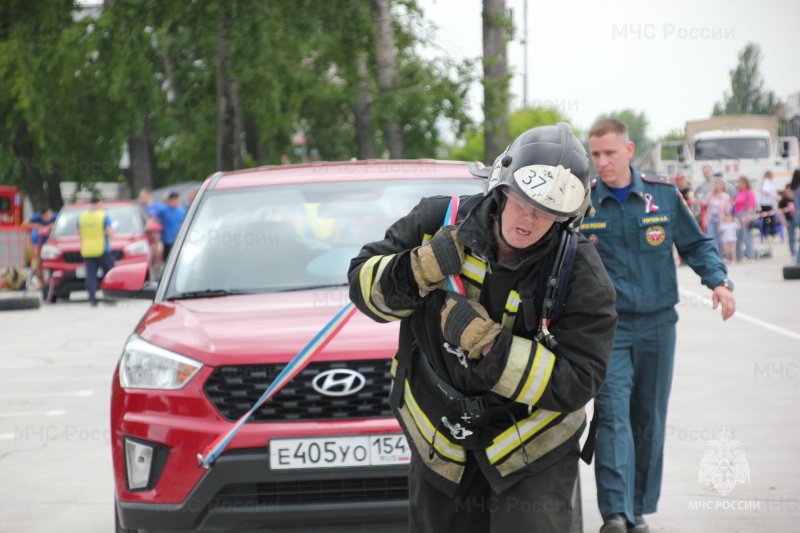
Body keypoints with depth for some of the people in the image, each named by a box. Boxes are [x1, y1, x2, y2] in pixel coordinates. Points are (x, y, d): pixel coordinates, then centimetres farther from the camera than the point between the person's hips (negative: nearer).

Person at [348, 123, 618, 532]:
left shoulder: (580, 276, -18)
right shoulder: (439, 221, -12)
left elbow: (576, 383, -24)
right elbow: (362, 281, -4)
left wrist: (488, 345, -34)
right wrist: (416, 273, -27)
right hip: (439, 448, 3)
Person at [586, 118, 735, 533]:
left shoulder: (663, 194, 1)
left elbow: (695, 243, 10)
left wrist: (718, 281, -6)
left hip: (657, 323, 2)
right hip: (608, 326, -2)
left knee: (649, 419, 9)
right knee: (612, 413, -15)